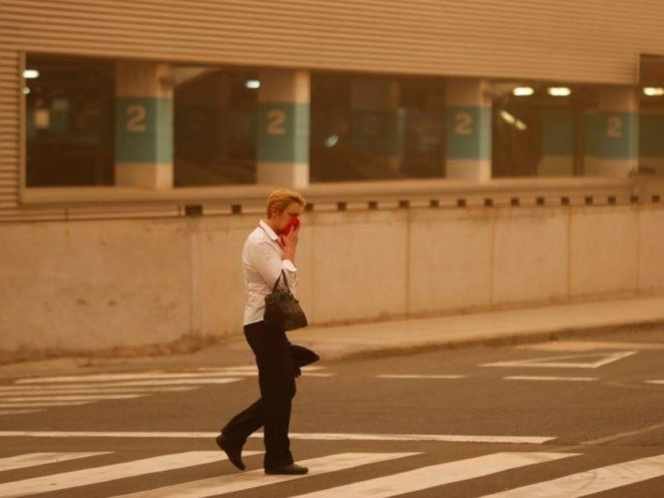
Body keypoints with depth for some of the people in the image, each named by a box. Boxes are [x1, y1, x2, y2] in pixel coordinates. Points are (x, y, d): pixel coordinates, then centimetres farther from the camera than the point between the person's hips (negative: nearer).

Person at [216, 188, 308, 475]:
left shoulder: (274, 241, 17)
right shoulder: (259, 243, -14)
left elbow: (287, 284, 20)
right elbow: (282, 283, -21)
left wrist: (288, 251, 9)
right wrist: (290, 252, -12)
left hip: (272, 324, 10)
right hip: (263, 324, -10)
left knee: (283, 391, 13)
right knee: (279, 393, -4)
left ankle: (233, 436, 19)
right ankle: (277, 459, 4)